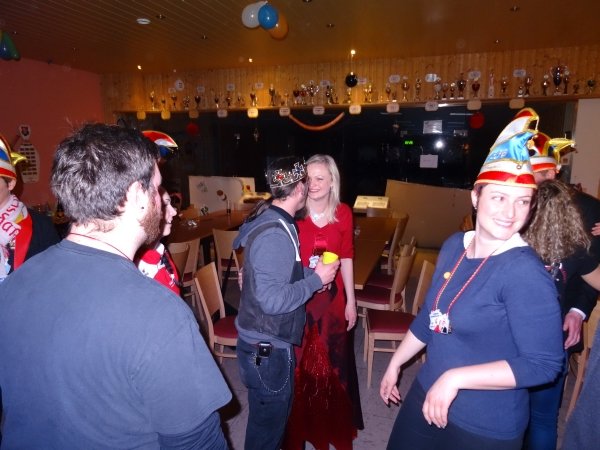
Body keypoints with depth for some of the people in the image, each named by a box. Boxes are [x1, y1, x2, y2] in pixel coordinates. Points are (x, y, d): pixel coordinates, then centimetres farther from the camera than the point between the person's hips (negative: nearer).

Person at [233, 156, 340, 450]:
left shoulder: (269, 219, 4)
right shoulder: (275, 234, -27)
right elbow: (273, 300, -29)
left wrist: (309, 273, 4)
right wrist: (317, 279, -20)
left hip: (266, 340, 9)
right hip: (266, 347, -9)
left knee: (271, 414, 28)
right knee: (269, 420, 13)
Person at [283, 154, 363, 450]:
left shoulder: (343, 214, -3)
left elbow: (346, 258, 4)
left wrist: (350, 300, 6)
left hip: (332, 297, 3)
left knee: (332, 363, 19)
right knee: (298, 365, 10)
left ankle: (332, 426, 45)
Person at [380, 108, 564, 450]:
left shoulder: (525, 272, -23)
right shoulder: (455, 245, -3)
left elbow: (543, 364, -24)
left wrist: (456, 378, -26)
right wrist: (395, 363, 14)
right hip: (427, 394, 7)